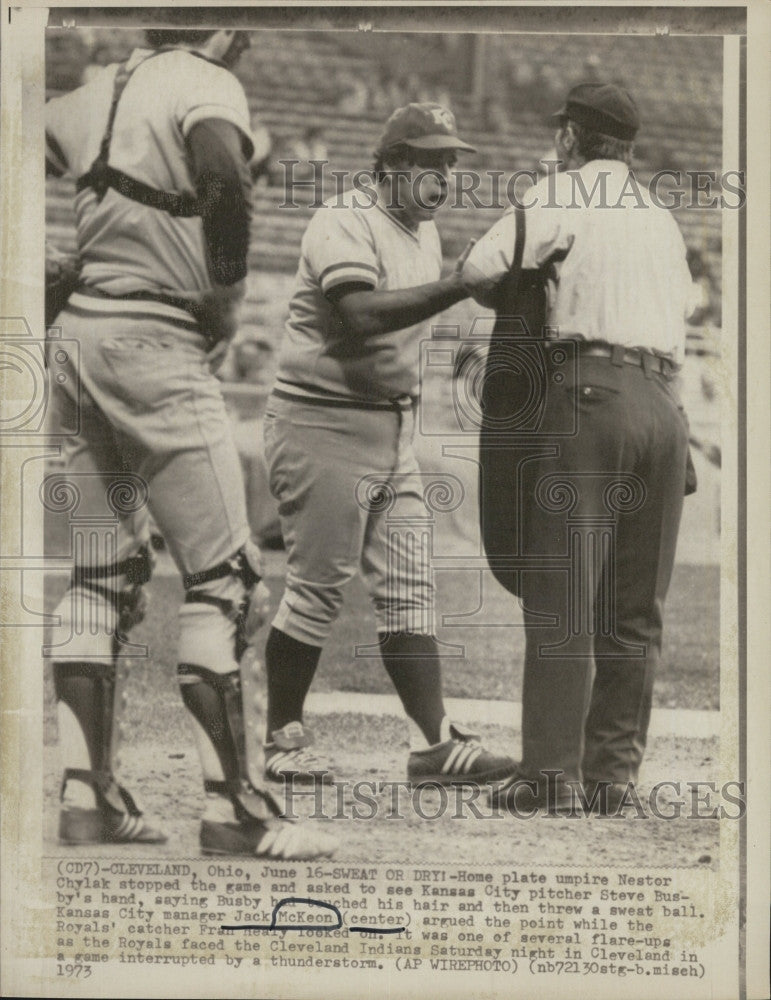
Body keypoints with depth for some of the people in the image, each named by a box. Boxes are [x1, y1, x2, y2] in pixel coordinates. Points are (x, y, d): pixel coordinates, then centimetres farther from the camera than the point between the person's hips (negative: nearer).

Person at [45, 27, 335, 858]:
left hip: (75, 333, 8)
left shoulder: (94, 95, 16)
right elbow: (223, 176, -27)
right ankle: (230, 806, -2)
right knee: (223, 577, -2)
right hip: (156, 345, -8)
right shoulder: (207, 87, -7)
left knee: (101, 573, 13)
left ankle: (86, 793, 12)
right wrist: (227, 294, -15)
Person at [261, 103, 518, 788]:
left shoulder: (426, 231, 15)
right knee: (319, 584, -4)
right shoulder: (346, 222, -12)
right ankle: (283, 737, 9)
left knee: (408, 585, 3)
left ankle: (436, 743, 3)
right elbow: (362, 314, -30)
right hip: (322, 422, -8)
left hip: (393, 426, 8)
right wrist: (460, 284, -35)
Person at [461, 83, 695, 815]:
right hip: (663, 404, 6)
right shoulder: (662, 219, 24)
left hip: (589, 393, -6)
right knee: (634, 606, 8)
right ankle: (614, 772, 10)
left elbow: (480, 270, -5)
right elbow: (677, 315, 20)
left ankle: (551, 773, -7)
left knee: (562, 597, -5)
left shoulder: (560, 196, 5)